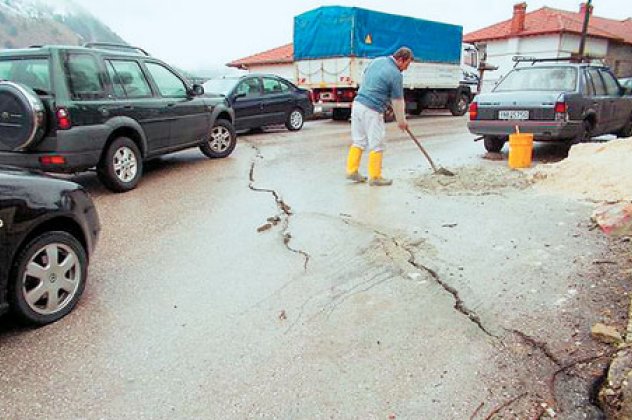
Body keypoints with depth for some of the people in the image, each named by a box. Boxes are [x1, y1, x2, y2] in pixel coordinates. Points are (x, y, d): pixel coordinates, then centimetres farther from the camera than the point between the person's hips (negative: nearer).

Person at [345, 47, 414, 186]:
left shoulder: (377, 60, 11)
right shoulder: (396, 74, -10)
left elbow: (364, 77, 23)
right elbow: (397, 101, -3)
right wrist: (402, 121, 9)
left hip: (357, 104, 8)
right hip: (372, 111, -8)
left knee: (358, 141, 15)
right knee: (376, 145, 2)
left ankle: (351, 171, 19)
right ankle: (375, 177, 9)